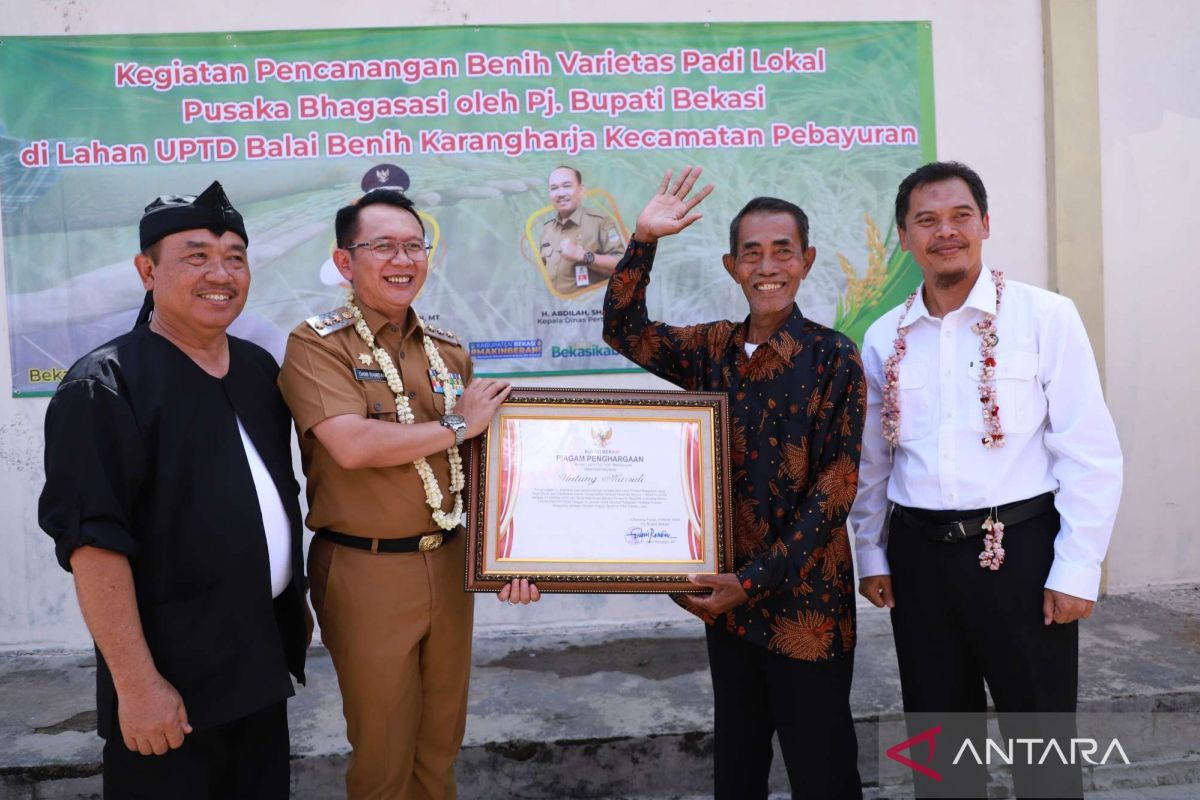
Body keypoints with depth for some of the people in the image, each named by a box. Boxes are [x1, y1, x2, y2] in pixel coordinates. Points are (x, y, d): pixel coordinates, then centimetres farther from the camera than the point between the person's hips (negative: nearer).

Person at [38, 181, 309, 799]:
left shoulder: (260, 370, 7)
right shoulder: (105, 388, -14)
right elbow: (93, 543, -19)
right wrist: (136, 683, -21)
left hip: (264, 658, 7)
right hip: (170, 680, -6)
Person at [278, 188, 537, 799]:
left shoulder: (448, 351, 8)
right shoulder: (317, 344, -9)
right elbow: (352, 447, -24)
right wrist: (458, 425, -13)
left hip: (449, 563, 5)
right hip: (365, 570, -5)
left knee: (442, 737, 19)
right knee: (384, 748, 11)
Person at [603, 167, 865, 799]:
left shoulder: (833, 357, -11)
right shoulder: (714, 349, 4)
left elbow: (834, 489, -13)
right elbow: (624, 329, 8)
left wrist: (754, 580, -16)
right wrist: (643, 240, -6)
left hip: (805, 598, -5)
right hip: (726, 595, 5)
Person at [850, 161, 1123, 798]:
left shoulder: (1045, 317, -6)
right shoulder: (884, 338, 5)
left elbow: (1090, 454, -8)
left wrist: (1076, 570, -10)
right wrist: (870, 555, 11)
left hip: (1020, 549, -3)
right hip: (918, 554, 4)